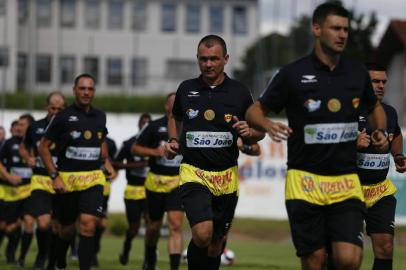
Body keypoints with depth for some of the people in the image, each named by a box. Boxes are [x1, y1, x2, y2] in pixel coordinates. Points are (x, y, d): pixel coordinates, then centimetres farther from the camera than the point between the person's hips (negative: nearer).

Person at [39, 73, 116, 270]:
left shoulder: (99, 116, 8)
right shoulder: (63, 117, -6)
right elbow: (43, 147, -2)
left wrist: (106, 162, 10)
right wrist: (54, 176, -9)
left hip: (93, 178, 2)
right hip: (67, 179, -2)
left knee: (88, 224, -16)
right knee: (67, 229, 10)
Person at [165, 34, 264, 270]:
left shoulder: (240, 92, 1)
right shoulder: (186, 89, 5)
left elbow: (259, 132, 9)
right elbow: (175, 117, 25)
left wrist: (249, 132, -14)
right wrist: (173, 141, 7)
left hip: (226, 176, 1)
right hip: (193, 173, -1)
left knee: (216, 242, 9)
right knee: (203, 234, -23)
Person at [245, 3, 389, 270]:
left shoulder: (358, 72, 7)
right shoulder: (293, 74, -3)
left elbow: (375, 107, 26)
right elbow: (254, 111, 4)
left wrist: (380, 132, 5)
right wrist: (268, 125, -18)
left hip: (346, 183, 2)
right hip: (305, 181, -2)